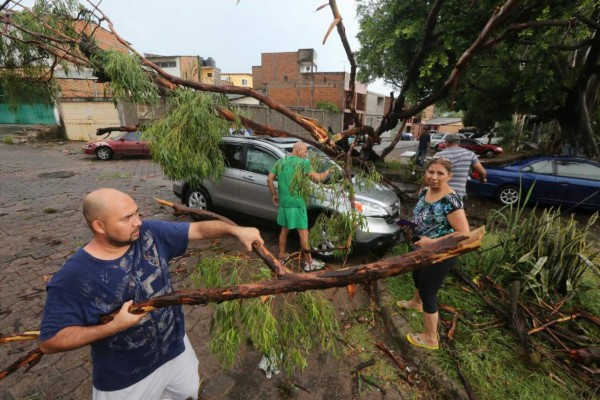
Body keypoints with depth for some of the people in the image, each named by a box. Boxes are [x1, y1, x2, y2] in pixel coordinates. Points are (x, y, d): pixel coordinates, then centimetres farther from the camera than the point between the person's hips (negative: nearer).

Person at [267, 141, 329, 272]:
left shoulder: (281, 162, 10)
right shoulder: (303, 162, -9)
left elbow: (269, 179, 10)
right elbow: (317, 178, -15)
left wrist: (274, 194, 19)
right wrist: (327, 172, 3)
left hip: (283, 202, 7)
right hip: (297, 203, -6)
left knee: (284, 229, 20)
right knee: (303, 232, 0)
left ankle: (281, 256, 31)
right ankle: (308, 262, 8)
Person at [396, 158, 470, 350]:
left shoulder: (450, 200, -26)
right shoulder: (424, 192, -2)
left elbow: (464, 233, -27)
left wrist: (431, 241, -28)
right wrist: (412, 225, -1)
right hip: (423, 250, 8)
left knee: (428, 292, 5)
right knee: (418, 278, 30)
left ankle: (430, 338, 26)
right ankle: (416, 302, 62)